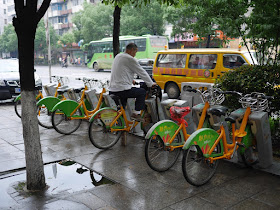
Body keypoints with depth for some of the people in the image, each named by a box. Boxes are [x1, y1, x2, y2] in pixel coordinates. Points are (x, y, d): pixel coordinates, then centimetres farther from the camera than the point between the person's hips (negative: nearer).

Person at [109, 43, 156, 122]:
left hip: (111, 90, 9)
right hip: (122, 90, -9)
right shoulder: (130, 59, -10)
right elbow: (142, 72, -3)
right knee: (142, 92, 6)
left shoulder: (118, 56, 17)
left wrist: (131, 80, 42)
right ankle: (136, 113, 3)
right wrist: (151, 84, 8)